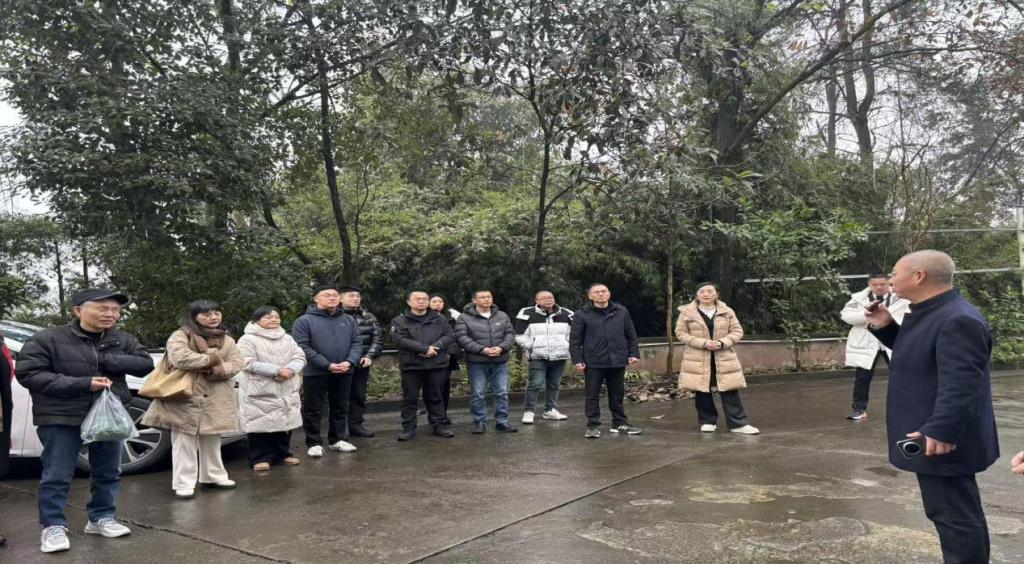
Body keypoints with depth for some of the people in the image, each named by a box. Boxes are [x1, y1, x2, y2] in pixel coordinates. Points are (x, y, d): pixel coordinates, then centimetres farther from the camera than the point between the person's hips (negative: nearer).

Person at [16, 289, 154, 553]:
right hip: (61, 418, -4)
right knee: (57, 476, 3)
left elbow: (146, 364, -1)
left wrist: (106, 359, -17)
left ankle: (101, 518, 28)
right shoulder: (48, 339, -8)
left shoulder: (123, 340, 4)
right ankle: (53, 526, 17)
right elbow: (28, 374, -13)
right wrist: (84, 383, -20)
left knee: (108, 473, 13)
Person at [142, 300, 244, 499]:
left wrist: (216, 370, -18)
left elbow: (237, 363, 2)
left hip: (216, 401, 5)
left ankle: (213, 476, 28)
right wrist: (211, 359, -13)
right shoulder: (180, 336, -5)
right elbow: (180, 358, -23)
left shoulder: (227, 340, 12)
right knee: (184, 442, -2)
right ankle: (184, 484, 5)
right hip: (185, 398, -5)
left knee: (212, 441, 16)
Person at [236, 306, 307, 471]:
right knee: (261, 425, -5)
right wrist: (277, 371, -18)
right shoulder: (248, 339, -5)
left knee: (285, 423, 10)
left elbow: (300, 357, 8)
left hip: (287, 391, 5)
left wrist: (290, 370, -14)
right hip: (260, 391, -5)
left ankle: (282, 454, 24)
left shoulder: (287, 338, 14)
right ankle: (260, 458, 7)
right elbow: (249, 363, -15)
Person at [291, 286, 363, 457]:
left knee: (340, 408, 13)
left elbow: (356, 343, 7)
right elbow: (303, 347, -13)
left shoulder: (348, 320, 10)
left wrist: (349, 362, -13)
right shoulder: (304, 321, -5)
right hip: (315, 373, -4)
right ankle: (314, 443, 14)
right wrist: (327, 365, -18)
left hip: (344, 373, 4)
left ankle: (338, 440, 25)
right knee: (313, 410, 3)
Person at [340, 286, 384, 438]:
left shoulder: (368, 317, 9)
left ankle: (356, 425, 25)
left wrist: (370, 356, -7)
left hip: (362, 363, 5)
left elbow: (378, 338, 6)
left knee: (359, 395, 13)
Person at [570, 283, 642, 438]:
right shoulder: (581, 314, -3)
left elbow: (631, 335, 11)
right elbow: (575, 340, -3)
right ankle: (593, 425, 14)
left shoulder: (622, 311, 6)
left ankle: (620, 423, 24)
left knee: (617, 395, 12)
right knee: (592, 395, 4)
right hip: (593, 363, -2)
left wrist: (634, 353, 4)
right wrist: (577, 360, -8)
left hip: (618, 361, 3)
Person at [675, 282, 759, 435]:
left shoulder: (727, 312, 4)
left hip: (724, 358, 1)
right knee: (702, 391, 2)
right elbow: (680, 333, -3)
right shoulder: (687, 312, 0)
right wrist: (704, 343, -15)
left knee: (730, 391, -2)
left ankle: (738, 423, 4)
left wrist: (722, 342, -15)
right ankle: (708, 421, 17)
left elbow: (737, 331, 5)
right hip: (698, 359, -1)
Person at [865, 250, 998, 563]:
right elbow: (914, 356, 25)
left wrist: (940, 431, -34)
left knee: (954, 516, -1)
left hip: (942, 442, -11)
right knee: (960, 514, 21)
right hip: (934, 438, 11)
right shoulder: (929, 314, 11)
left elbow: (959, 384, -30)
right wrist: (885, 328, 11)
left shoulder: (957, 320, -23)